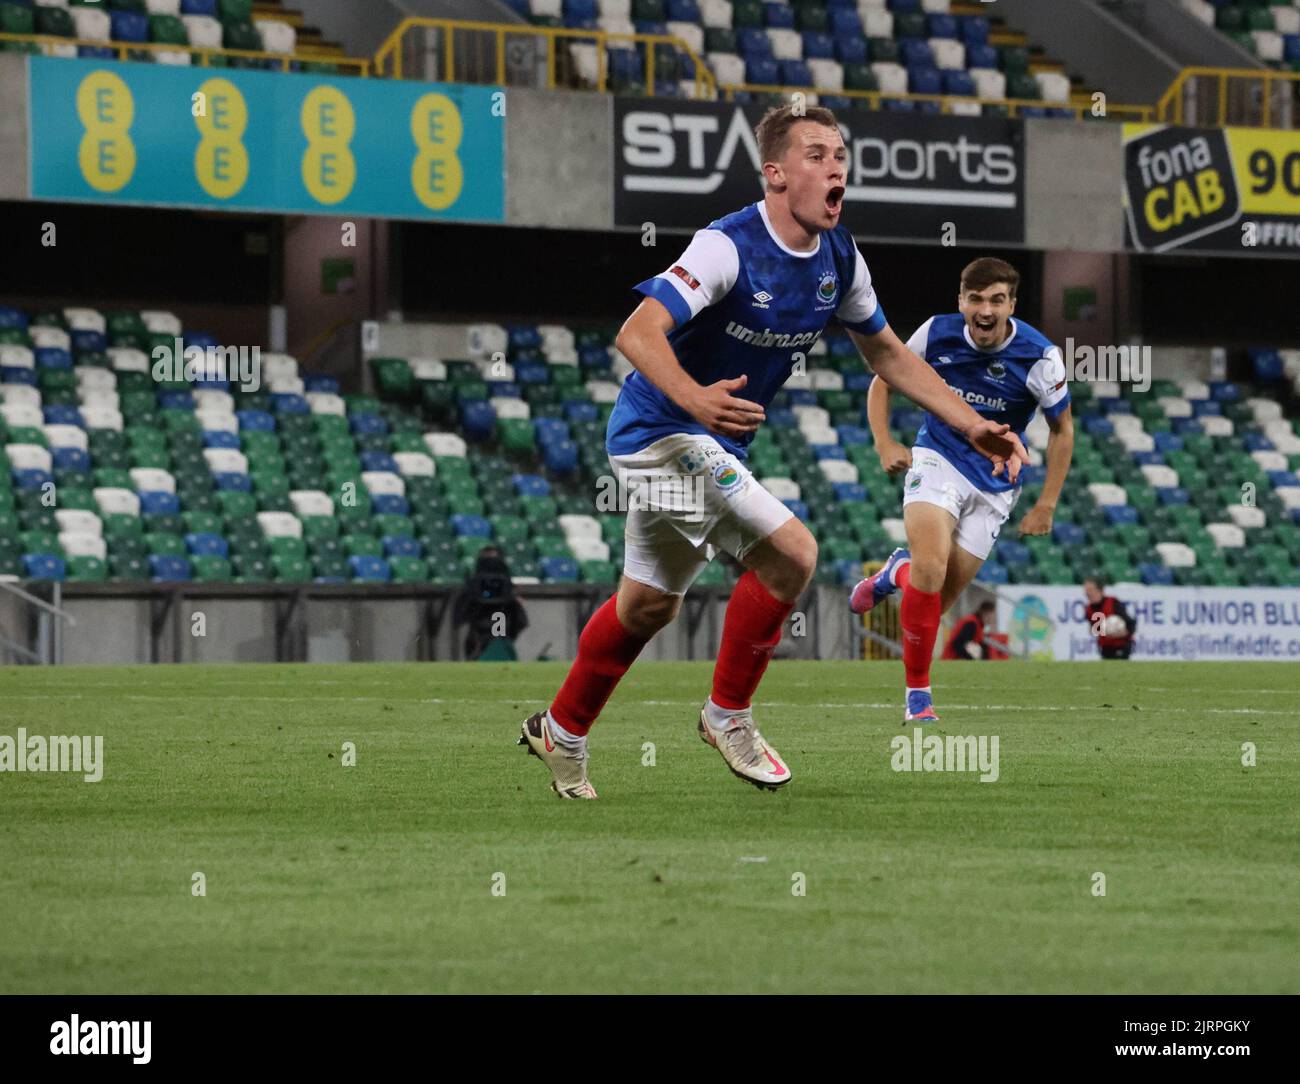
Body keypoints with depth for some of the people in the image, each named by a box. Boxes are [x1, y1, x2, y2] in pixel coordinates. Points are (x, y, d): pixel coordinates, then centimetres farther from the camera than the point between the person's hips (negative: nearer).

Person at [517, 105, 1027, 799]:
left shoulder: (839, 258, -1)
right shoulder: (728, 247, -24)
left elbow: (887, 353, 13)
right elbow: (637, 333, -33)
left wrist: (972, 427, 5)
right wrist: (693, 397, -51)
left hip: (715, 441, 8)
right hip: (664, 432, -8)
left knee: (649, 605, 19)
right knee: (790, 553, -20)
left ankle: (561, 732, 37)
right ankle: (728, 715, -3)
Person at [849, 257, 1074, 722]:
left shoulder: (1039, 357, -15)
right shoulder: (937, 333, -12)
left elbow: (1062, 429, 0)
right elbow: (883, 380, 6)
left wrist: (1046, 505, -3)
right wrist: (884, 443, -9)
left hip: (994, 486, 1)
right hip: (938, 461, -1)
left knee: (938, 601, 0)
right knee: (931, 569, -26)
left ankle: (899, 571, 36)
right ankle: (918, 690, -11)